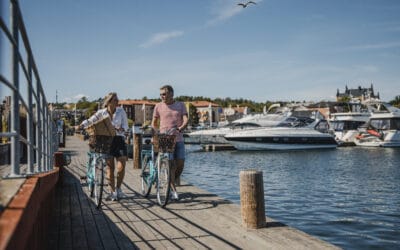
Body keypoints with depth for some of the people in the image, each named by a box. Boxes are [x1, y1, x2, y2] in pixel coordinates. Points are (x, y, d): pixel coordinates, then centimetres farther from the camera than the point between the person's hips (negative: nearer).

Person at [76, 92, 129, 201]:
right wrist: (81, 125, -14)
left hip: (119, 140, 0)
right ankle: (112, 192, 11)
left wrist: (120, 129, -21)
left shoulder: (121, 111, -1)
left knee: (121, 167, -7)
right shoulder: (101, 112, -1)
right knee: (110, 167, 1)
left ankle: (118, 189, 14)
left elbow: (125, 126, 0)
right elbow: (90, 121, 4)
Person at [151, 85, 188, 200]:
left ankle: (171, 184, 24)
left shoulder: (181, 105, 7)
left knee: (180, 165, 0)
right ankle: (173, 190, 0)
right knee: (171, 164, -8)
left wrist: (180, 128, -25)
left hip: (178, 139, 2)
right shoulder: (158, 106, 6)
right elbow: (154, 123, 14)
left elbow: (185, 119, -6)